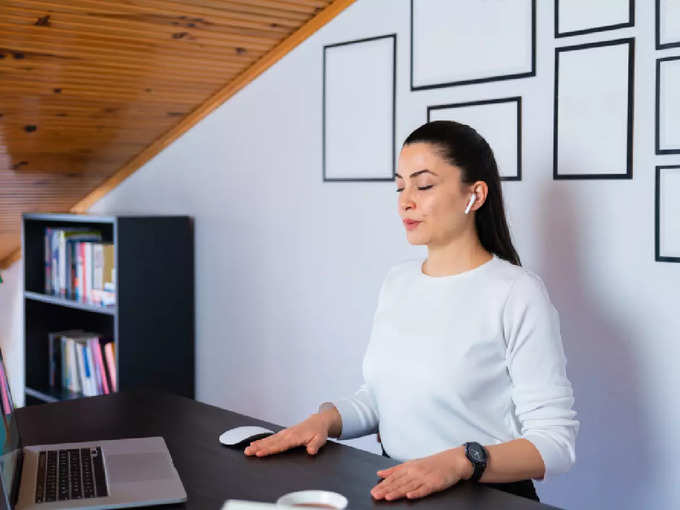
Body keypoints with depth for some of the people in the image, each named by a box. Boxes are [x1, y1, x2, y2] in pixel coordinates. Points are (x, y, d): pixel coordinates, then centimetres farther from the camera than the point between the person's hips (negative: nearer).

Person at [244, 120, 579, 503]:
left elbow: (556, 440, -14)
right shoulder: (397, 281, 10)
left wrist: (460, 461, -26)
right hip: (396, 489, 5)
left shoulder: (517, 292, -11)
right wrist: (326, 418, 1)